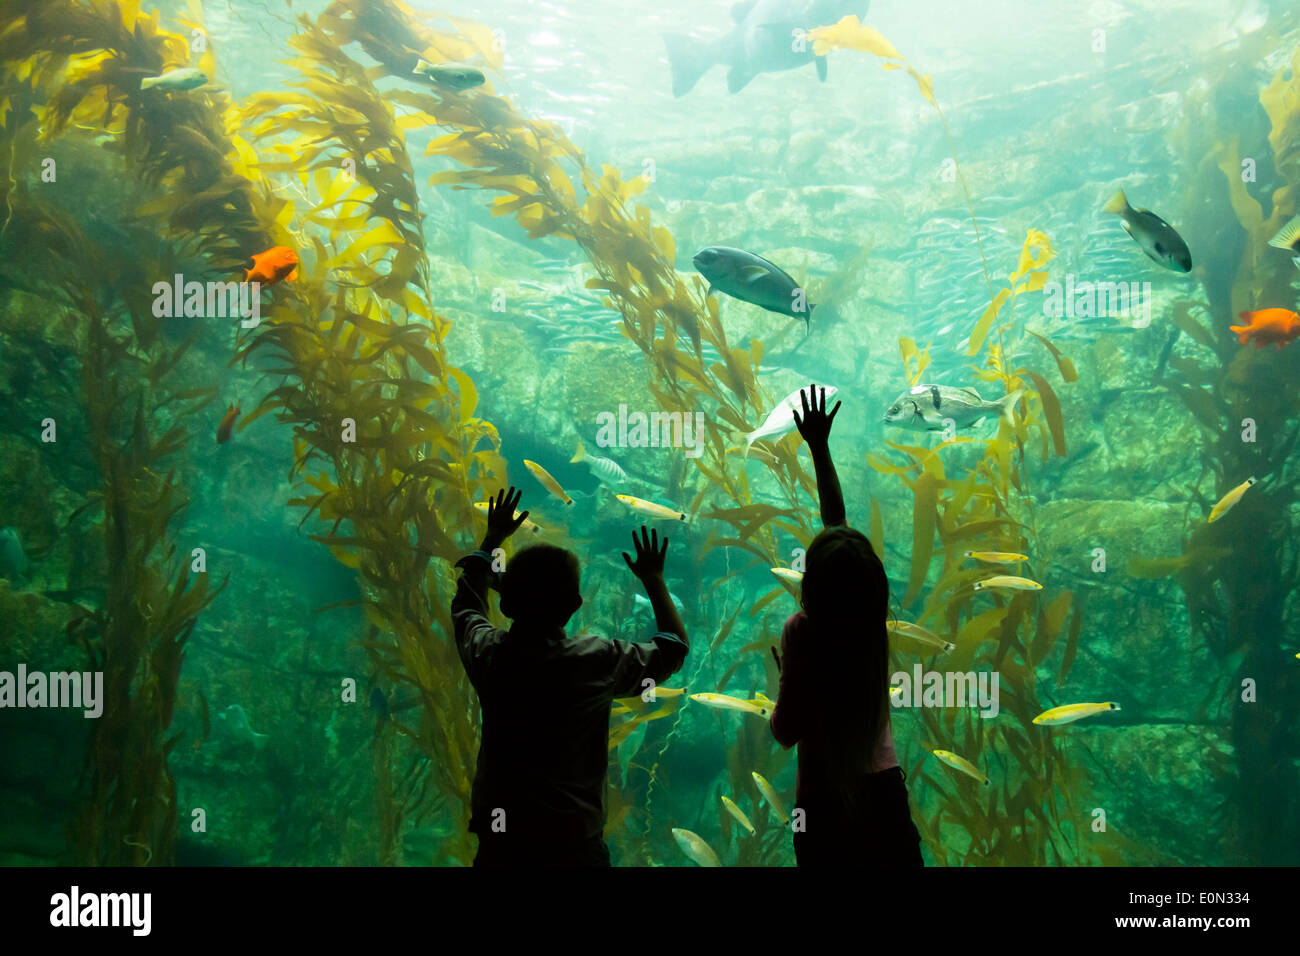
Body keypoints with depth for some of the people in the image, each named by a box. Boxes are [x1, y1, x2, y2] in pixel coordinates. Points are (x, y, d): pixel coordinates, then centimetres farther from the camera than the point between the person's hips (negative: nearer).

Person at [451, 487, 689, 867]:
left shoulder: (487, 653, -6)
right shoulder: (597, 662, -15)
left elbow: (466, 604, 19)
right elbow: (675, 647, 4)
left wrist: (493, 538, 30)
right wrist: (654, 580, 16)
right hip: (572, 843, -3)